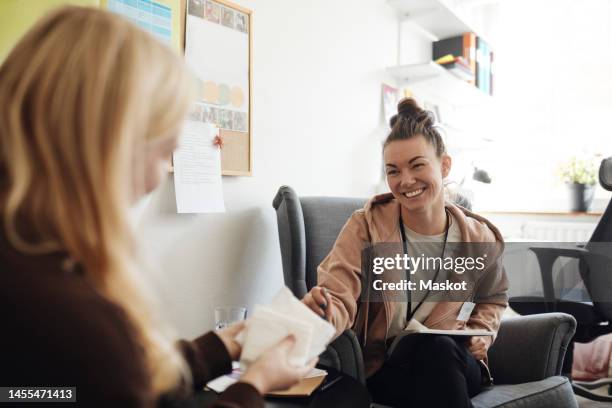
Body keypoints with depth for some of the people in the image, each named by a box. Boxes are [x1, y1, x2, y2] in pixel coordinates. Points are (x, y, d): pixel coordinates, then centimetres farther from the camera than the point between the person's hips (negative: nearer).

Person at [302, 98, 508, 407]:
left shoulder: (479, 238, 0)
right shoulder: (365, 226, -9)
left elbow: (493, 298, 21)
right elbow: (340, 299, -21)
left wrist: (481, 334, 2)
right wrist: (325, 311, -44)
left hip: (455, 364, 3)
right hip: (383, 369, -2)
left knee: (439, 348, -33)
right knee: (435, 347, -35)